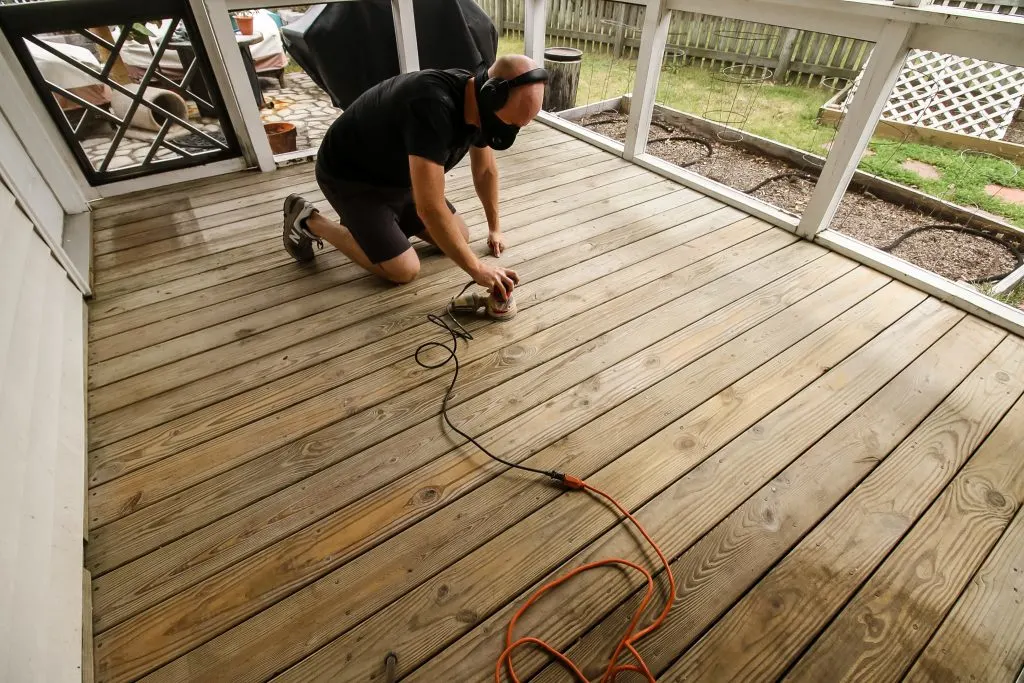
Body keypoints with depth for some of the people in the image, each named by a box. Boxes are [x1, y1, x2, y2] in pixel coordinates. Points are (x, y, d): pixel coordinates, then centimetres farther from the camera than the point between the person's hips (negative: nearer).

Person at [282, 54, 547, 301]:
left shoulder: (479, 101, -10)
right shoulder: (432, 107, -38)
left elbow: (485, 170, 7)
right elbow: (431, 208, -40)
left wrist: (495, 227, 11)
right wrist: (476, 269, -34)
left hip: (397, 174, 8)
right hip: (348, 176, -8)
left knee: (460, 237, 4)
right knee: (405, 270, -15)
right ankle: (310, 222, 3)